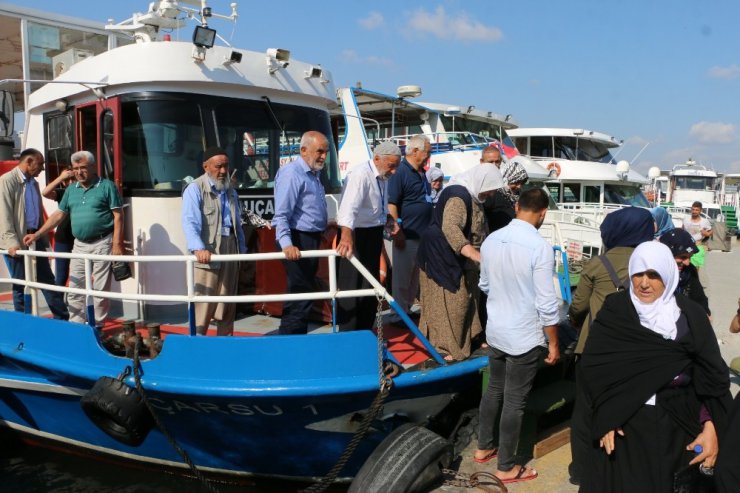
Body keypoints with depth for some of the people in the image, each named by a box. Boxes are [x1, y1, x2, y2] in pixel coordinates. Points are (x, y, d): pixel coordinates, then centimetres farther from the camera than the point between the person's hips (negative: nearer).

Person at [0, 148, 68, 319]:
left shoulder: (33, 182, 14)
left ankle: (63, 319, 10)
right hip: (18, 242, -7)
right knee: (20, 285, 3)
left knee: (47, 280, 7)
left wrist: (43, 237, 15)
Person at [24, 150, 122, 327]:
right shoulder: (71, 190, 12)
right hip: (79, 245, 6)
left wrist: (117, 244, -14)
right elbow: (59, 215, 13)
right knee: (75, 289, 7)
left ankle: (97, 327, 12)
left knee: (101, 289, 2)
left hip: (102, 244, -6)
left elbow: (118, 215, -8)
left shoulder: (106, 186, -4)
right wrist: (37, 234, 5)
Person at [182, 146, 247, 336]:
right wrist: (198, 248, -35)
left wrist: (242, 249, 15)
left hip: (230, 249, 7)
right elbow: (190, 222, -20)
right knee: (203, 302, -7)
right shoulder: (195, 189, -7)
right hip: (207, 252, -7)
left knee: (228, 301, 12)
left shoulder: (230, 190, 15)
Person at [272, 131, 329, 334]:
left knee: (304, 293, 15)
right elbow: (281, 215, -23)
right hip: (297, 242, -10)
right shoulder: (291, 173, -15)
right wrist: (286, 244, -33)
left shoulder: (314, 174, 16)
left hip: (311, 240, 10)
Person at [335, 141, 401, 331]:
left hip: (374, 233, 9)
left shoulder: (383, 176, 7)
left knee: (371, 286, 16)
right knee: (352, 286, -6)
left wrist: (389, 218, 5)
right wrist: (346, 235, -52)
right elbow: (349, 205, -38)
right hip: (355, 234, -9)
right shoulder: (360, 174, -22)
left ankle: (365, 333, 29)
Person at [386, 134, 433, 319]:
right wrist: (397, 230, -21)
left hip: (423, 234, 9)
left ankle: (409, 309, 29)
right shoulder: (401, 172, -14)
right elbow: (391, 203, -19)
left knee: (416, 276, 17)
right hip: (407, 236, -9)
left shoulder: (421, 173, 14)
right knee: (402, 276, 1)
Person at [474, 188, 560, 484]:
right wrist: (553, 343, -6)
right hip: (525, 337, -6)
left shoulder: (491, 240, -2)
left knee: (494, 389, 22)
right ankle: (506, 467, 21)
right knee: (515, 401, 6)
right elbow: (546, 304, -18)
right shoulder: (540, 247, -20)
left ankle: (484, 448, 37)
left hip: (495, 331, 6)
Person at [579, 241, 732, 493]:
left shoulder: (690, 315, -1)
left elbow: (711, 374, -2)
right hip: (624, 423, -1)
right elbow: (593, 364, -6)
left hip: (678, 425, 1)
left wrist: (711, 428, -11)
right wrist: (606, 417, -13)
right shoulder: (614, 311, -3)